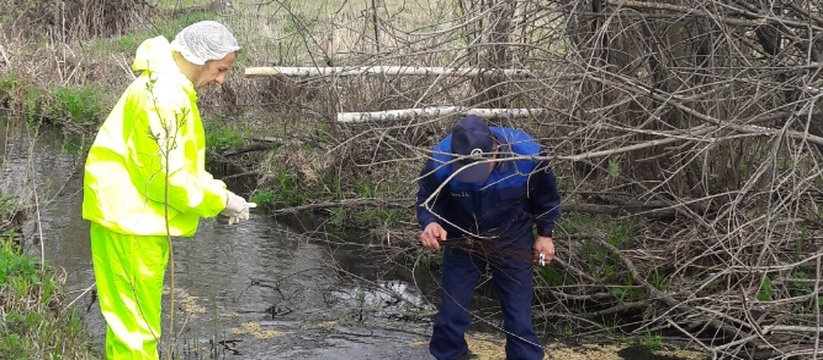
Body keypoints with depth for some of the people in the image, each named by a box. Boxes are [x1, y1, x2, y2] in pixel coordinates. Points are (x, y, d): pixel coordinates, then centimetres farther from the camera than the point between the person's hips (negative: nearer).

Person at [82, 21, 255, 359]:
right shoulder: (165, 96, -20)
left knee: (130, 321, 19)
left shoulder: (167, 87, 14)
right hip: (131, 220, -11)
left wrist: (216, 190, 7)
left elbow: (176, 163, 19)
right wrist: (220, 201, -12)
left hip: (133, 216, 11)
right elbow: (168, 175, -22)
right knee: (136, 327, -4)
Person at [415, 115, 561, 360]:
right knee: (451, 314, 6)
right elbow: (426, 201, -14)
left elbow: (546, 198, -8)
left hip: (512, 243, 0)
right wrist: (430, 224, -35)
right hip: (461, 241, 1)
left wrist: (545, 234, 1)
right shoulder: (441, 161, -33)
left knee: (519, 320, 3)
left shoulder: (528, 155, -31)